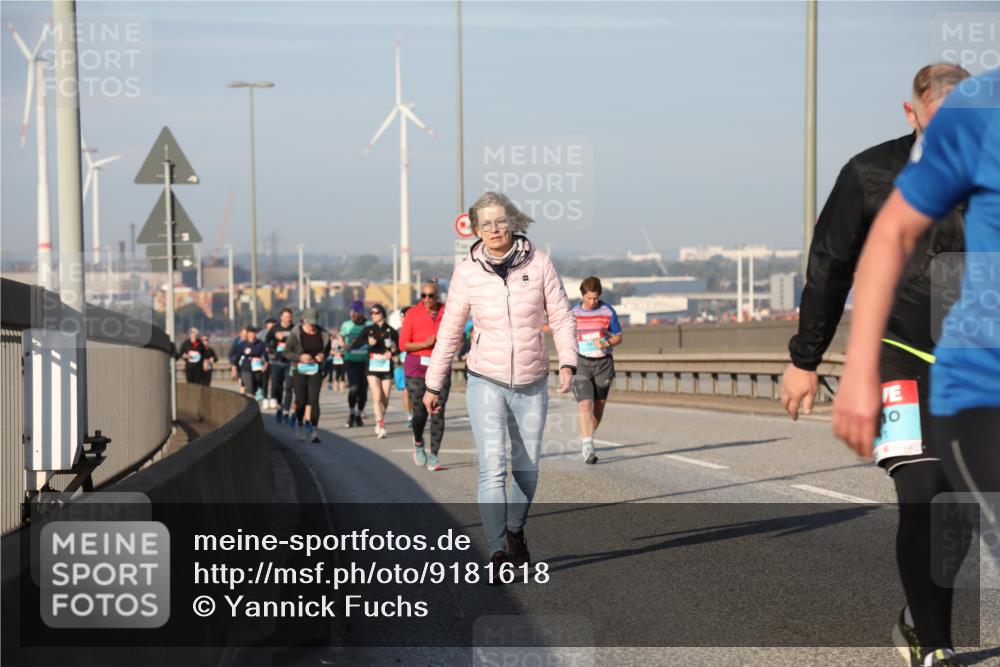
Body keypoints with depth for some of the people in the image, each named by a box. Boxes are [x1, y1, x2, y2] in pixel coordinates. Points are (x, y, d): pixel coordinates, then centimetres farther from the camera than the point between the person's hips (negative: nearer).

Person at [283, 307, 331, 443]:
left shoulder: (323, 334, -1)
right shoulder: (295, 334, -9)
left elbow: (327, 349, 15)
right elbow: (287, 352, -3)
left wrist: (323, 355, -7)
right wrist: (300, 357, -19)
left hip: (315, 370, 1)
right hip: (299, 370, -1)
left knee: (314, 400, -10)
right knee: (301, 401, 6)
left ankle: (314, 430, -13)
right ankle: (300, 425, 30)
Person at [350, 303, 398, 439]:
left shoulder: (391, 331, 4)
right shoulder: (368, 330, 6)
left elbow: (399, 348, 13)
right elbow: (355, 345, -2)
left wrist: (392, 353, -8)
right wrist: (368, 342, -18)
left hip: (387, 367, 1)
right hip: (373, 367, -1)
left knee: (385, 400, 3)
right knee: (377, 397, -13)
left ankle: (379, 423, 25)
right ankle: (381, 426, -16)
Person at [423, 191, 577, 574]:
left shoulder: (538, 263, -5)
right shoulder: (467, 273, -5)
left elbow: (561, 317, -2)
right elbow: (449, 331, 3)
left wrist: (567, 363, -16)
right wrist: (433, 385, 8)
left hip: (532, 385, 2)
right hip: (486, 382, -2)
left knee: (526, 469, 14)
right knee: (493, 467, -18)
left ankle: (515, 531, 39)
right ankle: (498, 553, -22)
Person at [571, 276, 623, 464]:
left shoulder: (608, 312, 0)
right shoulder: (573, 313, 1)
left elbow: (618, 337, 7)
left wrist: (606, 343, -14)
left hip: (603, 363, 1)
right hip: (581, 363, -1)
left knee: (599, 406, 8)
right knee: (585, 405, -15)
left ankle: (586, 439, 31)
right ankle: (587, 448, -19)